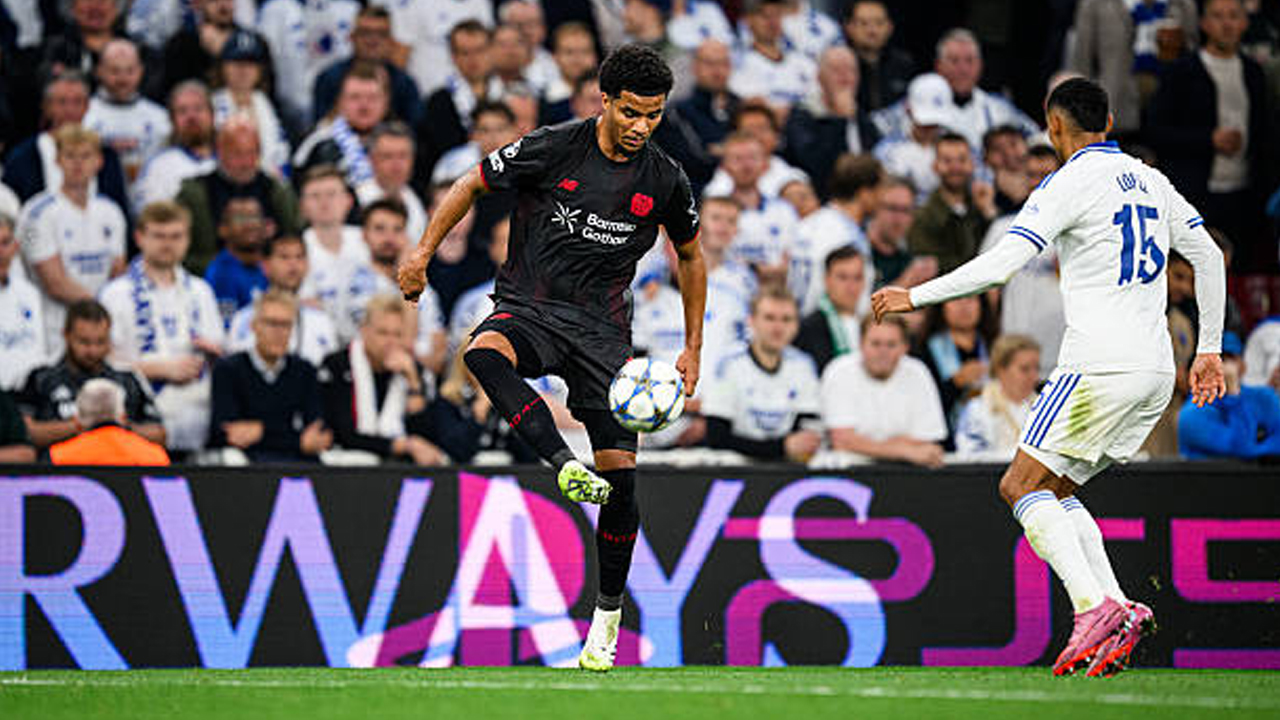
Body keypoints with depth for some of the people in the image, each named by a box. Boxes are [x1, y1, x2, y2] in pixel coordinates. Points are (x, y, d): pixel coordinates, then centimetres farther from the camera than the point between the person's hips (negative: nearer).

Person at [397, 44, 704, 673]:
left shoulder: (665, 183, 1)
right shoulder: (552, 150, -8)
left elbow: (690, 256, 17)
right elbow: (472, 184, 6)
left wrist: (693, 349, 16)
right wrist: (423, 253, 2)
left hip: (602, 331, 2)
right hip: (529, 309, -1)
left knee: (620, 472, -7)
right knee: (485, 354, -39)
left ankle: (607, 617, 9)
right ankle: (567, 466, -48)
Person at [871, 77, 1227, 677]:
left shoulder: (1070, 183, -7)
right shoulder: (1150, 181, 17)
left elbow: (1001, 264, -14)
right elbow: (1209, 257, 21)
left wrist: (915, 297, -7)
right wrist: (1209, 351, 27)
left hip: (1101, 367, -8)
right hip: (1155, 373, 8)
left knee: (1022, 486, -6)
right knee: (1053, 492, 15)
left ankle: (1095, 605, -24)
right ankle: (1117, 613, -1)